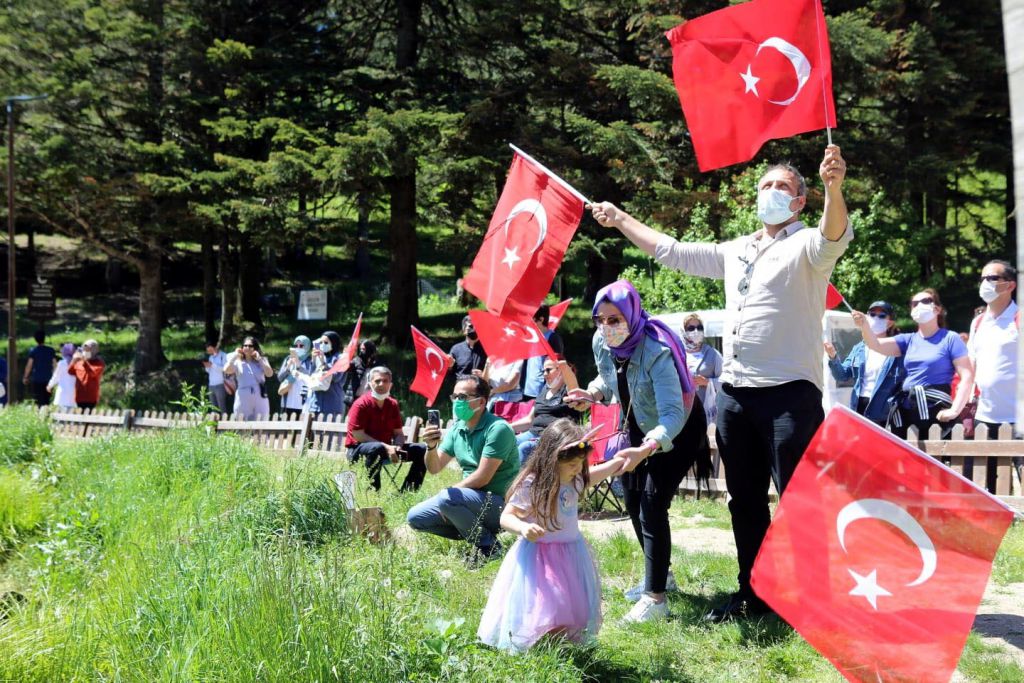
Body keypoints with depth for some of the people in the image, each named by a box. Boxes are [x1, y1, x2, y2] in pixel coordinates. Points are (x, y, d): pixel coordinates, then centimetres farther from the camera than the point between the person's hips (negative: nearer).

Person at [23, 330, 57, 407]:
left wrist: (25, 377, 4)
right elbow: (55, 364, 5)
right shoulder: (51, 350, 3)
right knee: (46, 400, 8)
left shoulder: (33, 350, -5)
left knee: (38, 401, 0)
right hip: (48, 379, 2)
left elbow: (29, 365, -5)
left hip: (36, 379, -2)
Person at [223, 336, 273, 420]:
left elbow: (270, 374, -6)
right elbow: (226, 371, -12)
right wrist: (235, 355, -5)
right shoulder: (238, 362, 7)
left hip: (260, 400, 1)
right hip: (243, 400, -1)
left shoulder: (262, 361, 10)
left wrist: (259, 358, -8)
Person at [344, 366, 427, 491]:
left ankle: (408, 491, -4)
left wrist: (397, 447, -16)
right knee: (376, 448, -42)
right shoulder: (361, 405, -13)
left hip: (387, 448, 7)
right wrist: (385, 447, -24)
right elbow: (358, 435, -19)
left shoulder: (393, 405, 6)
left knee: (422, 449, -4)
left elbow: (398, 433, 8)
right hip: (358, 449, -7)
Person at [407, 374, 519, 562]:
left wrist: (451, 492, -11)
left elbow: (482, 478, -22)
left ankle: (488, 545, -11)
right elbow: (435, 468, 5)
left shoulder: (497, 429, -18)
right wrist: (431, 447, -16)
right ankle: (473, 532, 7)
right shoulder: (457, 428, 5)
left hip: (499, 502, -8)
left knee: (446, 498, -31)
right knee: (415, 517, 3)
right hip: (471, 500, 8)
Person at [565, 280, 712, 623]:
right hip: (639, 427, 8)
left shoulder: (656, 350, -37)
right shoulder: (601, 342, -16)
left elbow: (672, 414, -43)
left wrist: (645, 450, -59)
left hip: (677, 430, -7)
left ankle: (655, 598, -7)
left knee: (652, 506, -15)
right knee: (633, 503, 13)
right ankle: (658, 575, 34)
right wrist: (591, 394, -17)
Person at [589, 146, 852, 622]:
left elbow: (834, 239, -25)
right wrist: (620, 219, 29)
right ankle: (753, 594, 26)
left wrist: (834, 189, -45)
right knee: (745, 502, 14)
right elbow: (670, 251, 28)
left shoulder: (807, 246, -1)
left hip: (789, 393, -7)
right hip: (734, 391, 7)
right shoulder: (736, 252, 19)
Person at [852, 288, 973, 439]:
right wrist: (865, 326, -22)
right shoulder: (908, 340, 15)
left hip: (934, 413, -5)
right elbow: (875, 344, 0)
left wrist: (954, 410, -16)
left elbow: (967, 376, -5)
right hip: (905, 411, 5)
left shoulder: (950, 338, 1)